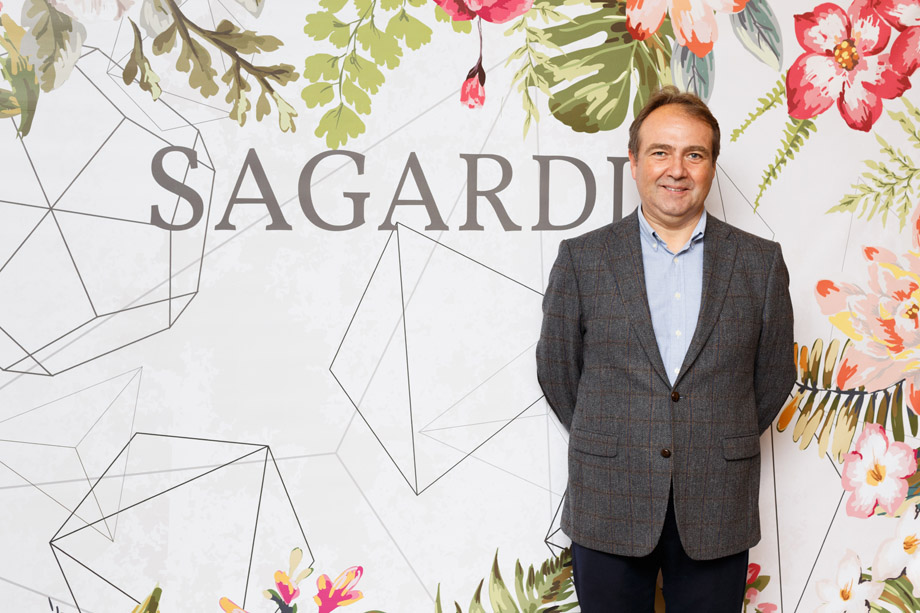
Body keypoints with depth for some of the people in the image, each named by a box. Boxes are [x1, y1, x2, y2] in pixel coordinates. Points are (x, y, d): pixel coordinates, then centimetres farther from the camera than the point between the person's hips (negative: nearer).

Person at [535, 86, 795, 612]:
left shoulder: (760, 262, 3)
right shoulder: (582, 259, 0)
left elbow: (775, 375, 9)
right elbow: (557, 370, 5)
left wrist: (722, 445, 8)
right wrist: (606, 444, 6)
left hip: (717, 510, 1)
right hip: (609, 507, 0)